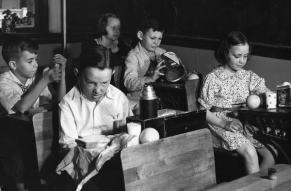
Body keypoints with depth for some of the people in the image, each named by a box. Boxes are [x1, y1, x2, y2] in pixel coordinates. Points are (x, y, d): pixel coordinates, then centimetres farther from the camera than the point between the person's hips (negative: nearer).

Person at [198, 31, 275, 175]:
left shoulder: (249, 76, 11)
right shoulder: (213, 78, -4)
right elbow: (203, 110, -5)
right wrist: (224, 123, -19)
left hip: (244, 123, 5)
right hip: (220, 125, -5)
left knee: (271, 153, -18)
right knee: (250, 153, -28)